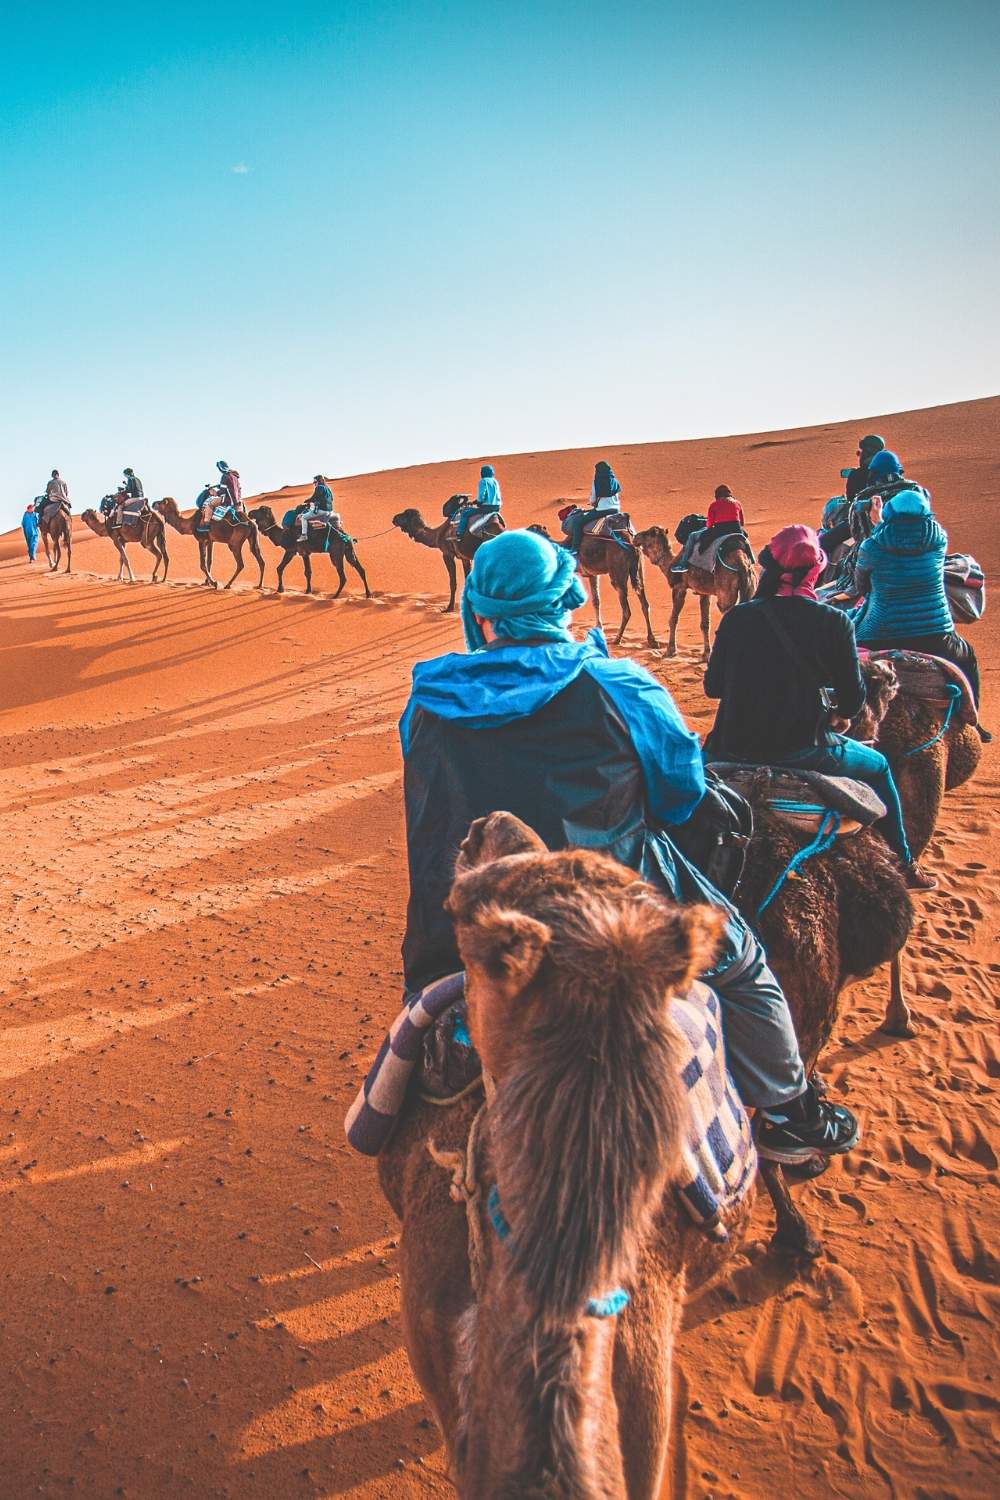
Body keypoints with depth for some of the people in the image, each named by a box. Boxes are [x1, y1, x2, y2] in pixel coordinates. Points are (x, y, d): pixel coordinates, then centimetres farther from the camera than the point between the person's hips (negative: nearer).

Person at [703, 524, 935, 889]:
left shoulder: (737, 617, -1)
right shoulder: (834, 622, -7)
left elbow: (712, 687, 4)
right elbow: (852, 698, -2)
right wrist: (842, 716, 21)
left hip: (733, 749, 2)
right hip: (803, 751, -1)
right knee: (877, 766, 27)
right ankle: (903, 866, 36)